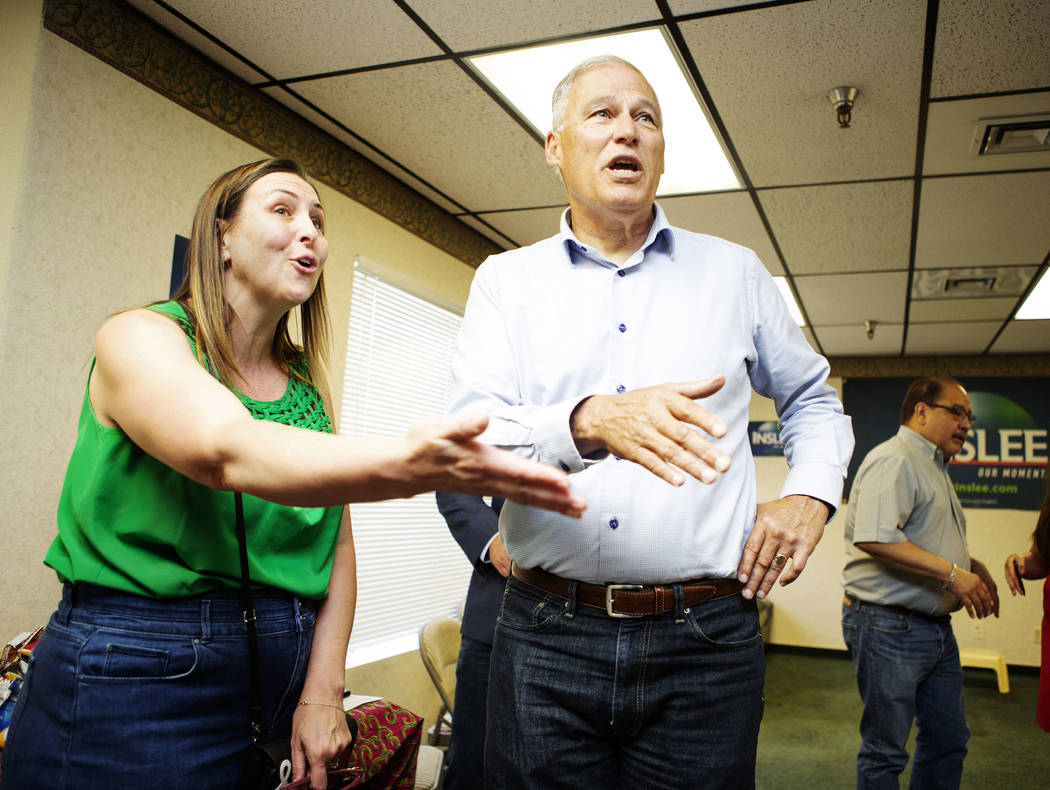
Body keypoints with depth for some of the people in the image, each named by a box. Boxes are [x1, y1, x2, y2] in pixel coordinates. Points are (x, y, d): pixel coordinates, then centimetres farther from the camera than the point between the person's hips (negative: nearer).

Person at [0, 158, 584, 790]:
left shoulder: (310, 382, 8)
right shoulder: (140, 337, -9)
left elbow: (338, 540, 4)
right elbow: (227, 450, -30)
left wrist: (323, 691, -6)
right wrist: (409, 465, -46)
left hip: (287, 666, 5)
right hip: (131, 675, -5)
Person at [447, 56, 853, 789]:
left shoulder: (735, 271, 10)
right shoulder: (508, 279, 5)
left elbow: (813, 399, 23)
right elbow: (465, 442, -9)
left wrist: (811, 494, 3)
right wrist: (590, 422, -28)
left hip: (705, 644, 1)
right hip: (547, 638, 0)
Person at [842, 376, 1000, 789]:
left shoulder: (935, 468, 18)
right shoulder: (894, 459, -16)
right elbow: (873, 538, -30)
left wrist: (974, 566, 14)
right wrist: (952, 573, -26)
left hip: (935, 627, 11)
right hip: (889, 627, -10)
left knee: (949, 739, 20)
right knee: (884, 753, 2)